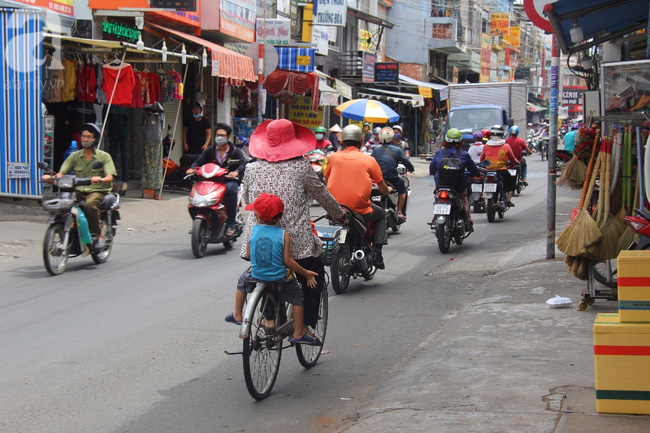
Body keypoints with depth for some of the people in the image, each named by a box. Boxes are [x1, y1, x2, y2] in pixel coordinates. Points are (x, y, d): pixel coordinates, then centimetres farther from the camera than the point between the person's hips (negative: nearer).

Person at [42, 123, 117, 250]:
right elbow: (61, 173, 6)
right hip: (79, 191, 4)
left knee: (90, 204, -37)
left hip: (97, 191, -4)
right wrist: (51, 177, -17)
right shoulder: (75, 156, 15)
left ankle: (98, 236, -24)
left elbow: (110, 177, -8)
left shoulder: (104, 156, 6)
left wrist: (100, 179, -31)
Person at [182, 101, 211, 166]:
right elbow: (184, 132, 14)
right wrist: (185, 143, 1)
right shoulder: (188, 121, 12)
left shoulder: (205, 121, 6)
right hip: (190, 147, 1)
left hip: (201, 148, -1)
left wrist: (206, 144, -14)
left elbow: (209, 134, 1)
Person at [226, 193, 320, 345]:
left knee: (242, 281, 34)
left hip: (256, 275, 2)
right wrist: (306, 273, -2)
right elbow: (288, 261, -13)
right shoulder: (283, 235, -11)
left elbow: (248, 254, 2)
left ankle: (237, 315, 41)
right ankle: (298, 333, 20)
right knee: (297, 298, 19)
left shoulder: (253, 230, -6)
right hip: (279, 277, -2)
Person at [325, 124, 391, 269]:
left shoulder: (333, 157, 7)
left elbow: (327, 182, 22)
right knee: (381, 215, 27)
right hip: (359, 208, -2)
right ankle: (377, 254, 15)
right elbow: (382, 188, 11)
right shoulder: (369, 160, 3)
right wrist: (388, 190, 36)